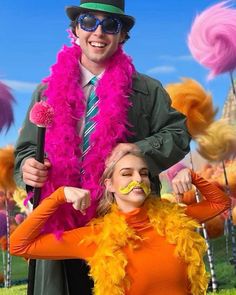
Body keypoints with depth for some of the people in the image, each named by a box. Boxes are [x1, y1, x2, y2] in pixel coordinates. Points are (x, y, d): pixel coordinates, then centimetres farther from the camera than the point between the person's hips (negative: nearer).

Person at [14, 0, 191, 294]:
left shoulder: (147, 91, 5)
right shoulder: (48, 91, 10)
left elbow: (179, 135, 6)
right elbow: (27, 148, 13)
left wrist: (141, 149, -13)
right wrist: (27, 167, -12)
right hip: (62, 221, 1)